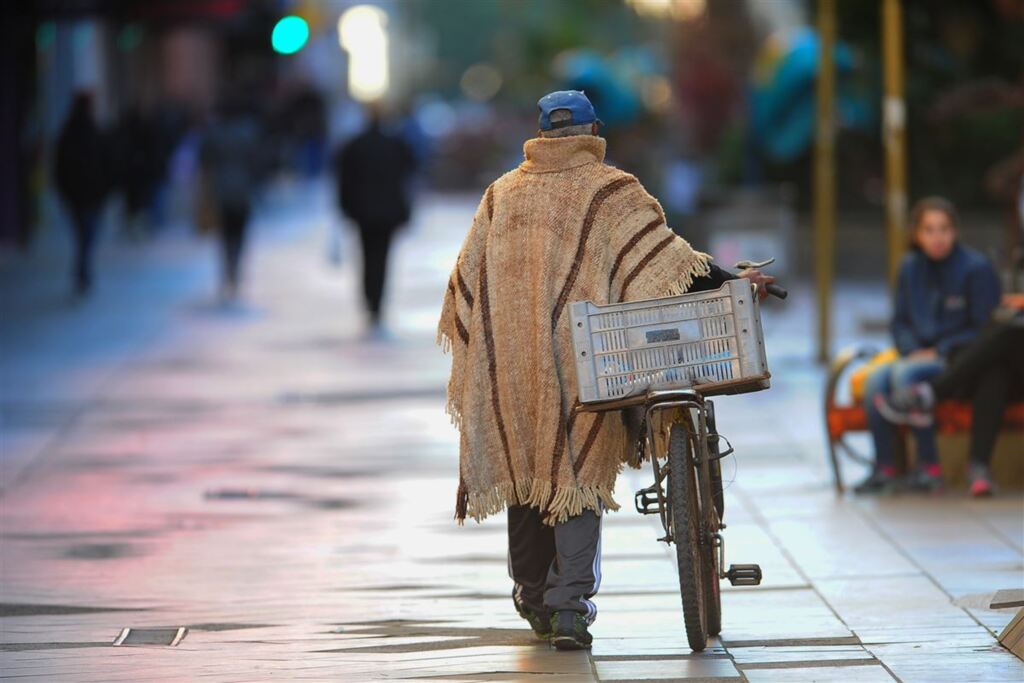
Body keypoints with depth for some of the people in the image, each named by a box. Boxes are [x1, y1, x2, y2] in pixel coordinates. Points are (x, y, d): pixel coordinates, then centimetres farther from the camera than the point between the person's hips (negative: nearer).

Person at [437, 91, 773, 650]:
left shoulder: (501, 194, 12)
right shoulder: (611, 193, -1)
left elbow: (467, 280, 14)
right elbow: (660, 256, -12)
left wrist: (470, 351, 22)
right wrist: (724, 279, -11)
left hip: (509, 365, 4)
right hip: (580, 360, -4)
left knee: (524, 471, 14)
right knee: (577, 474, -1)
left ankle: (534, 598, 24)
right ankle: (569, 604, -10)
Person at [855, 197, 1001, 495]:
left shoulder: (976, 268, -8)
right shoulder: (910, 268, 10)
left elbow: (983, 328, -8)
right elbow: (901, 322, 16)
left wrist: (939, 352, -14)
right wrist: (912, 350, -4)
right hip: (922, 355, 6)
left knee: (905, 375, -32)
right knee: (876, 380, -23)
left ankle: (929, 468, -26)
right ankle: (884, 469, -18)